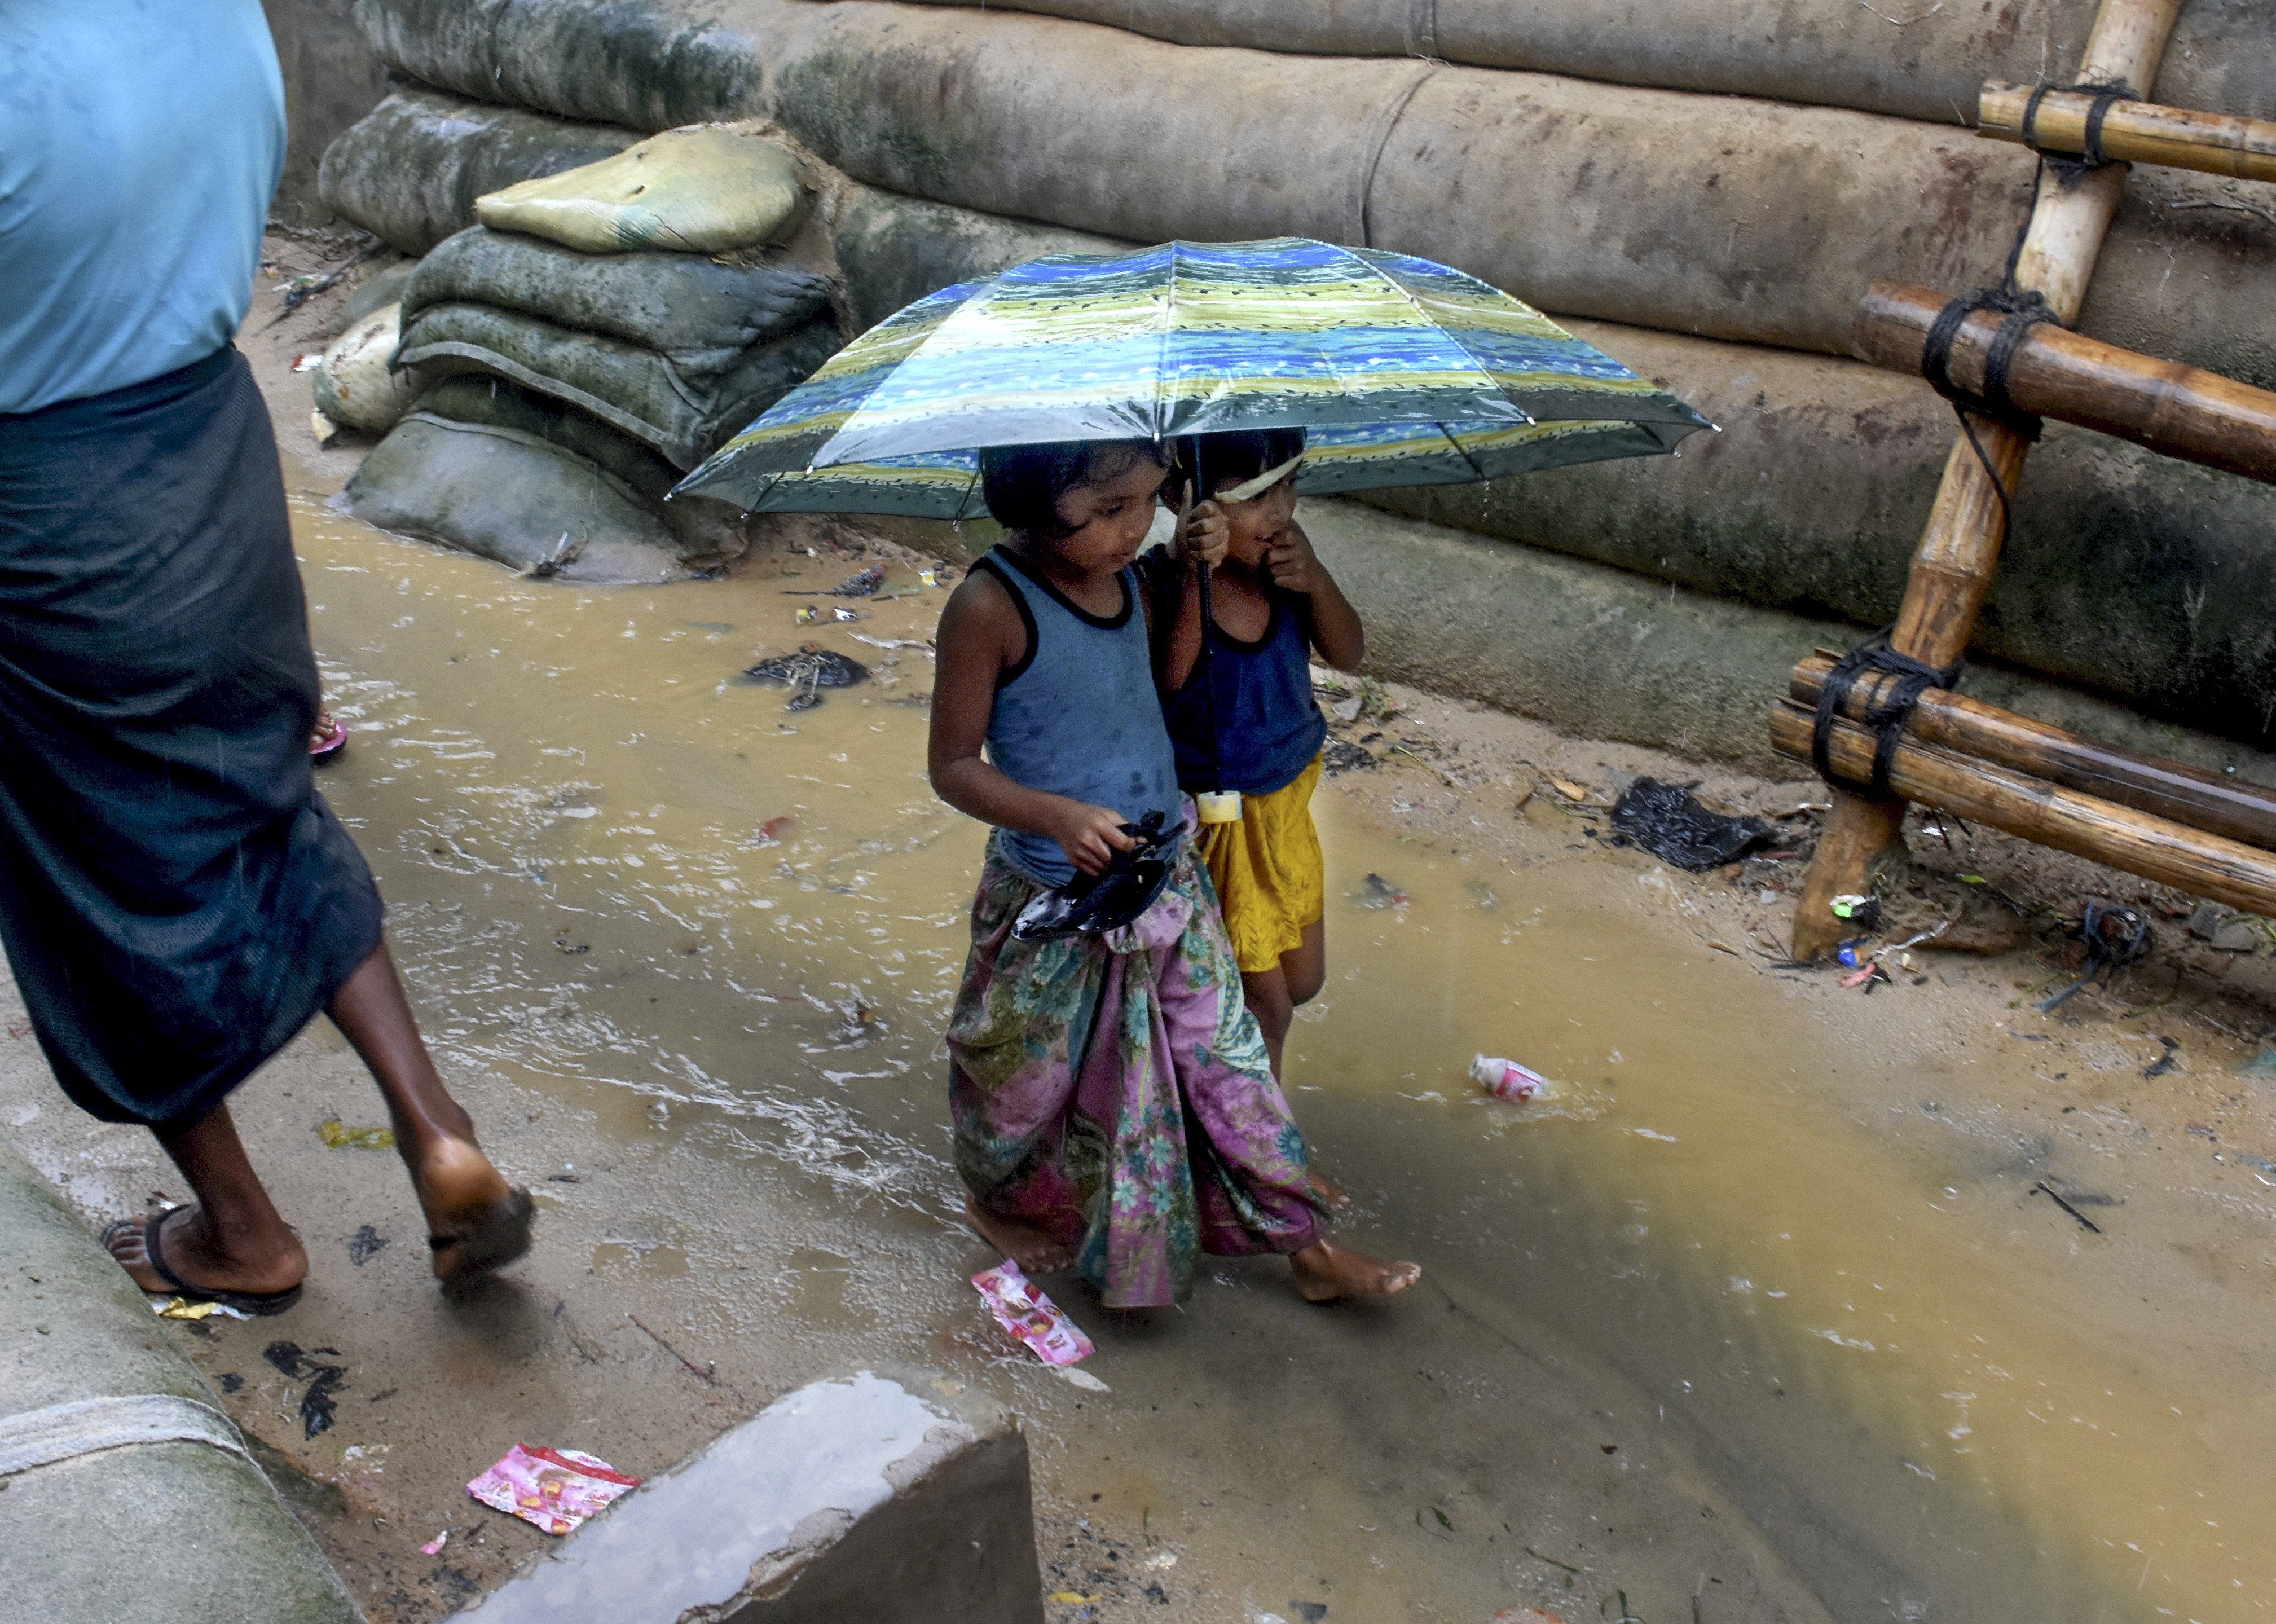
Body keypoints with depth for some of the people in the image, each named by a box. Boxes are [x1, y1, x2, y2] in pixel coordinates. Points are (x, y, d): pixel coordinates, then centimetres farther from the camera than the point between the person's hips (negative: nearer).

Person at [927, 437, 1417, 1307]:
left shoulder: (1126, 578, -2)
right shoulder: (989, 606, -23)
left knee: (1225, 1052, 13)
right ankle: (998, 1202, 48)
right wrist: (1059, 816, -33)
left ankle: (1307, 1246, 27)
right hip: (1055, 901, -6)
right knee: (1033, 1072, 18)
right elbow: (954, 766, -20)